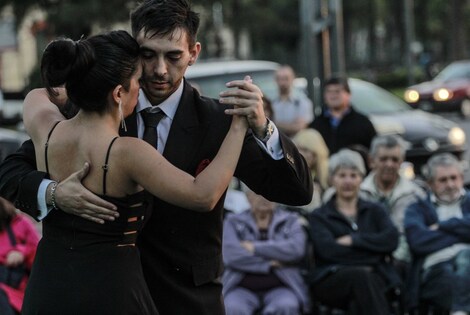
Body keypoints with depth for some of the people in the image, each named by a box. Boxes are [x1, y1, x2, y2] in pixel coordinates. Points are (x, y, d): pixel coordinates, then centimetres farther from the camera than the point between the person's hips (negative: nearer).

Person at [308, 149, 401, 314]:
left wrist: (353, 240, -4)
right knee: (361, 276, -37)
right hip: (332, 279, -1)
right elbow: (328, 250, -4)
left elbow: (391, 240, 4)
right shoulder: (319, 217, 17)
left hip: (374, 277, 1)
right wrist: (372, 251, -5)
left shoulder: (374, 211, 25)